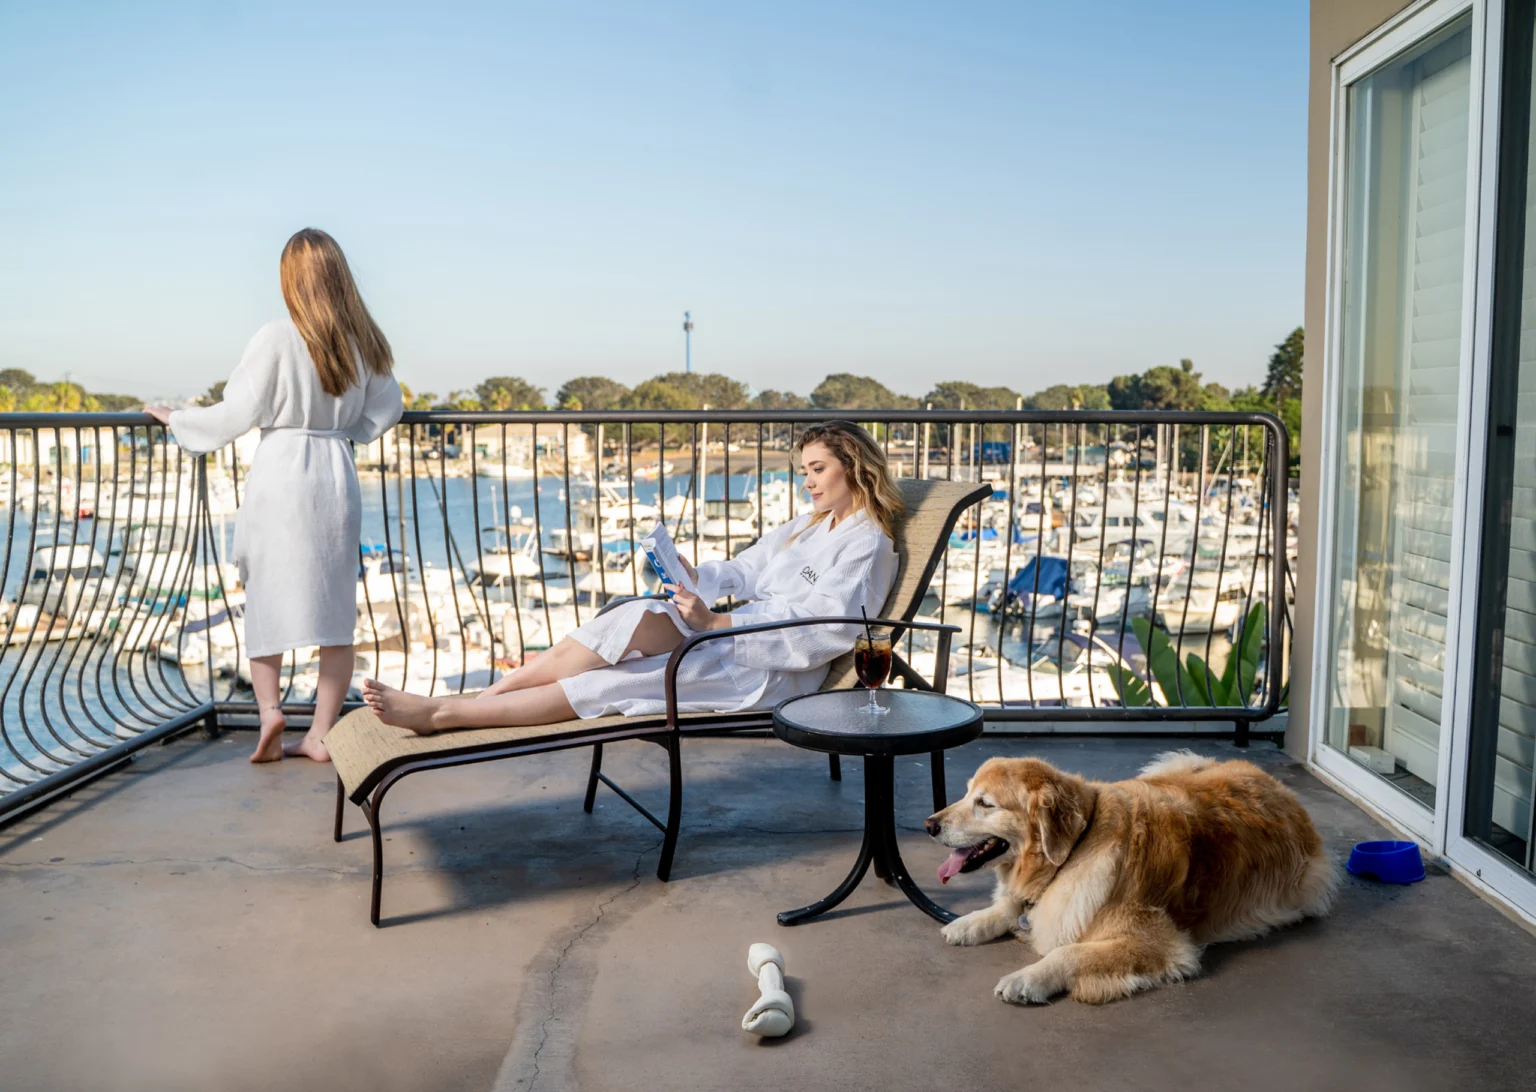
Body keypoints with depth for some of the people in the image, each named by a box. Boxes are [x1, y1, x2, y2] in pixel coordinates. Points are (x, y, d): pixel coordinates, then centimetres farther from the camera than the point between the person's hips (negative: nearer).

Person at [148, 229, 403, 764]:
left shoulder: (277, 338, -9)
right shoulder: (364, 342, 3)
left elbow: (238, 414, -5)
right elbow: (384, 412, 11)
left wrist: (177, 420, 10)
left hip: (281, 471, -3)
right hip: (338, 475, 3)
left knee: (267, 595, 11)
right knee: (336, 607, 7)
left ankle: (269, 706, -3)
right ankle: (321, 732, 10)